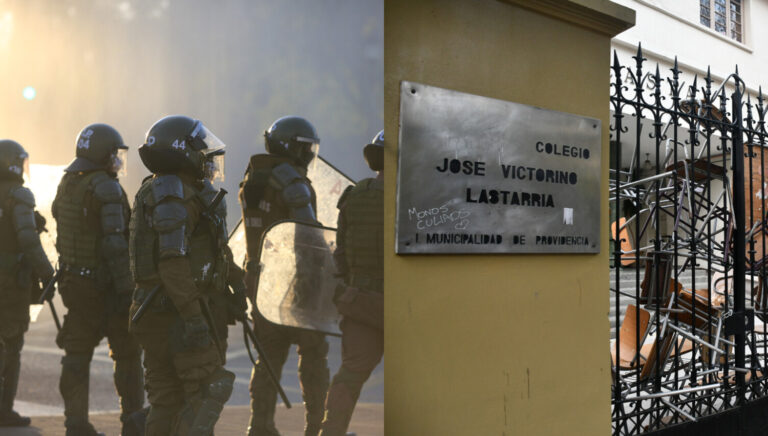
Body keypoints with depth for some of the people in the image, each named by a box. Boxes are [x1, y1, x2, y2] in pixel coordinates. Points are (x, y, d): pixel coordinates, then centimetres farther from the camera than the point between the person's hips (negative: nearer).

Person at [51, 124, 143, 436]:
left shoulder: (66, 185, 9)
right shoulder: (106, 188, -17)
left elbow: (62, 238, 13)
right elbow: (114, 243, -23)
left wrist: (68, 273, 20)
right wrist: (126, 288, -21)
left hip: (74, 281, 7)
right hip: (106, 284, -7)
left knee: (77, 354, 12)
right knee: (126, 353, 6)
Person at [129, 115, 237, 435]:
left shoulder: (153, 190, 17)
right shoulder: (176, 194, -15)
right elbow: (173, 261, -25)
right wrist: (193, 317, -25)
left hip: (153, 312, 10)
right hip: (175, 312, -10)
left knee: (166, 398, 13)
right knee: (209, 390, -1)